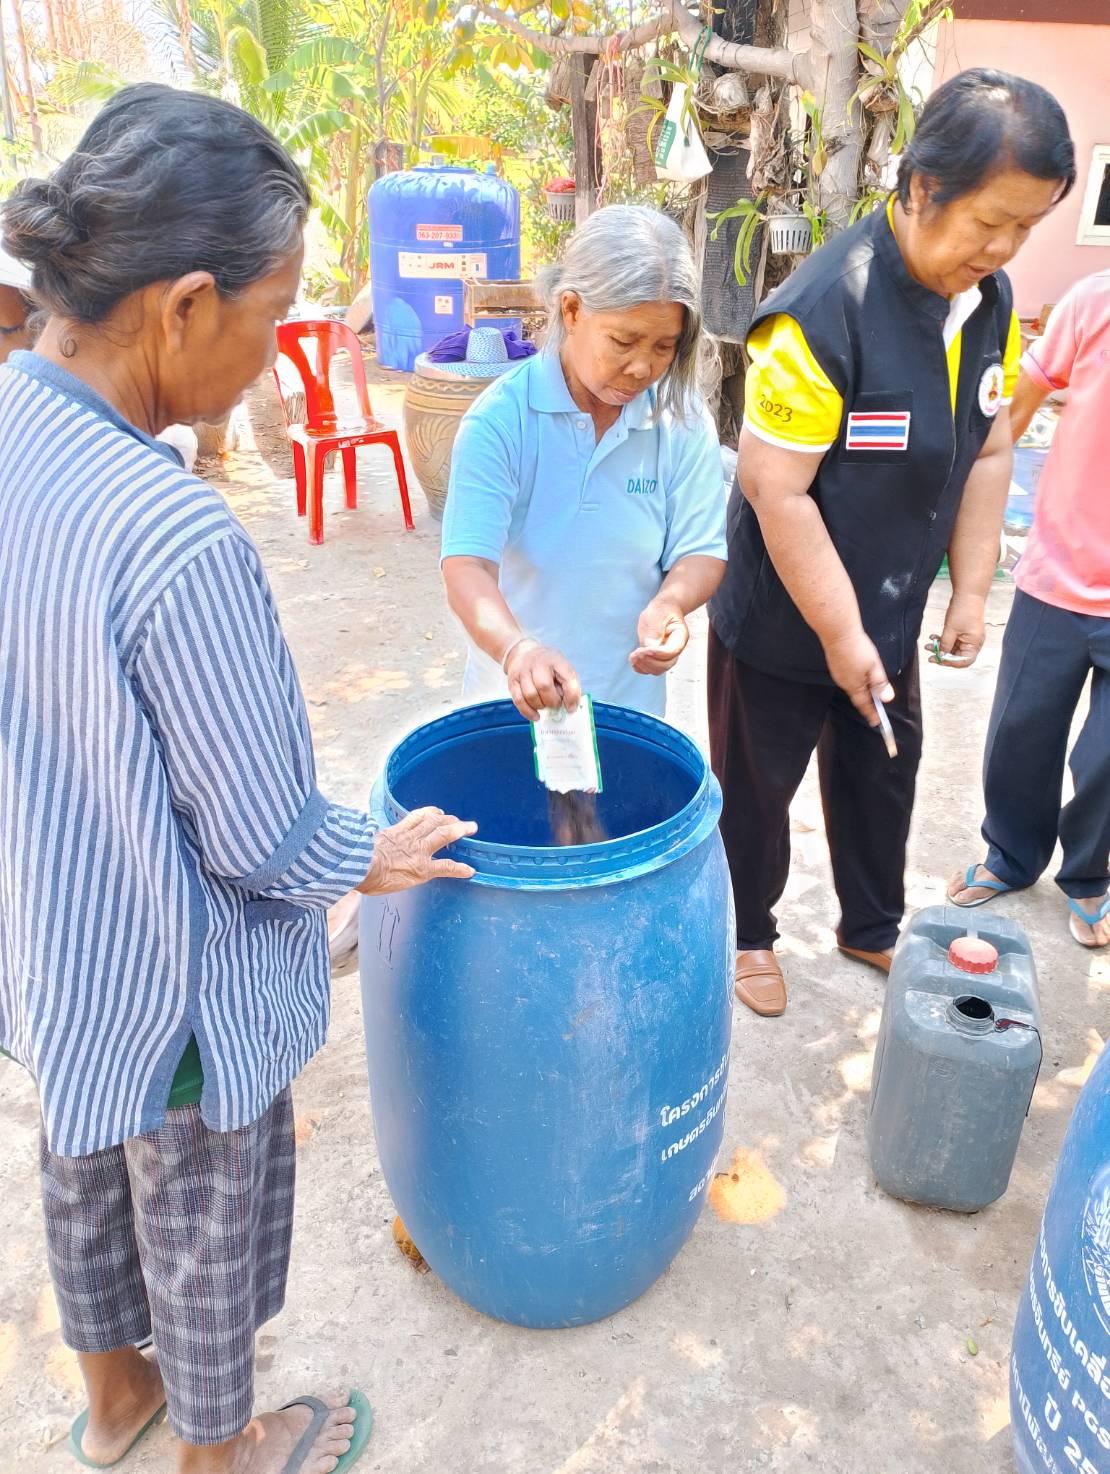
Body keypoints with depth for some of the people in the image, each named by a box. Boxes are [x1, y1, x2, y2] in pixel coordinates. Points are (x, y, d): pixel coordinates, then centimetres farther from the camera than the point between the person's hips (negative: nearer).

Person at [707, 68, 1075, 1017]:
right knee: (757, 787, 12)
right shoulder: (825, 309, -26)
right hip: (784, 619, -7)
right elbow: (775, 490, -25)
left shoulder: (992, 300, -1)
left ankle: (873, 926, 44)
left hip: (891, 611, 7)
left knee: (884, 772, 21)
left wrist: (970, 590, 3)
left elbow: (989, 453, 7)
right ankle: (748, 934, 36)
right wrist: (839, 633, -21)